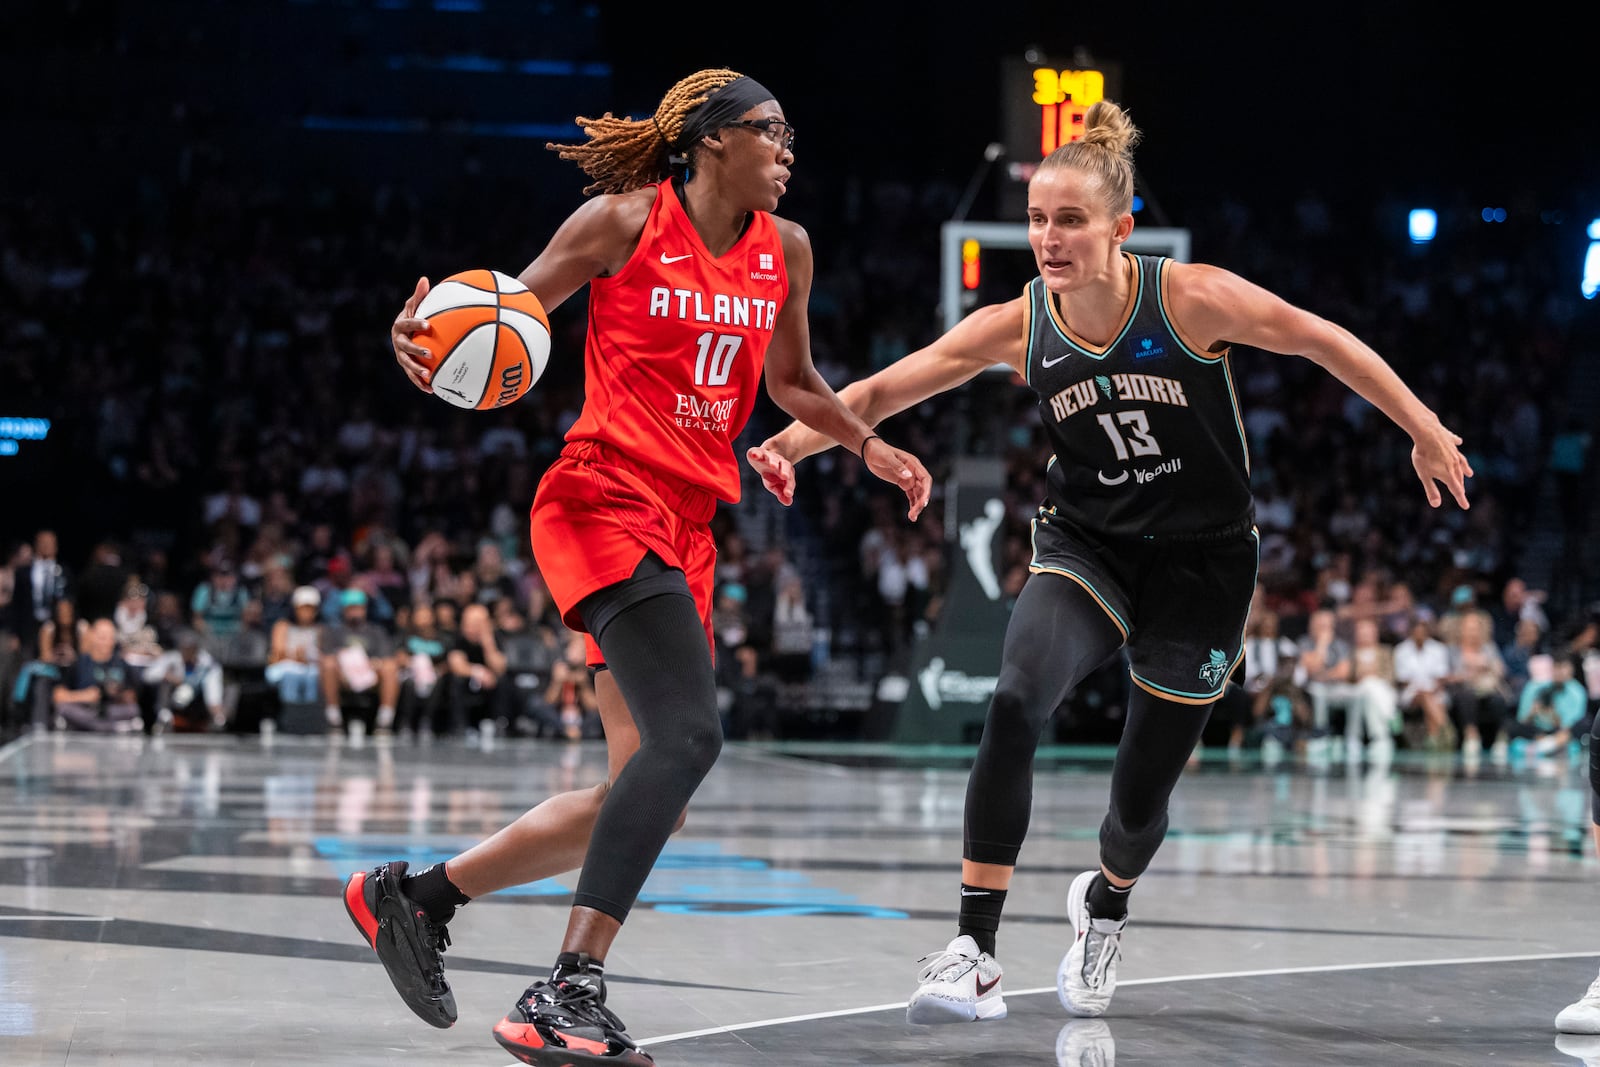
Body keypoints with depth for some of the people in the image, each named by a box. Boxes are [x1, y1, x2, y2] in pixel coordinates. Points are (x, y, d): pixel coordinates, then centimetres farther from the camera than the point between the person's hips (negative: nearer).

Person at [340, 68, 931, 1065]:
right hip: (603, 501, -8)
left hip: (685, 528, 8)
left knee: (651, 794, 7)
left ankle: (417, 895, 19)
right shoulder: (624, 222, -5)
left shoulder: (785, 249, 12)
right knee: (687, 735, -27)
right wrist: (431, 336, -21)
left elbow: (793, 382, 27)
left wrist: (869, 444, 14)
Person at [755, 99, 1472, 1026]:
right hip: (1088, 549, 1)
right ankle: (975, 955, -26)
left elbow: (1323, 342, -7)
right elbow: (883, 391, -10)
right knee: (1015, 704, -29)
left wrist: (1424, 431, -1)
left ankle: (1105, 906, 46)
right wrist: (795, 440, -25)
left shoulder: (1191, 298, -18)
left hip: (1202, 563, -1)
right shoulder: (1017, 327, -10)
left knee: (1142, 796, 7)